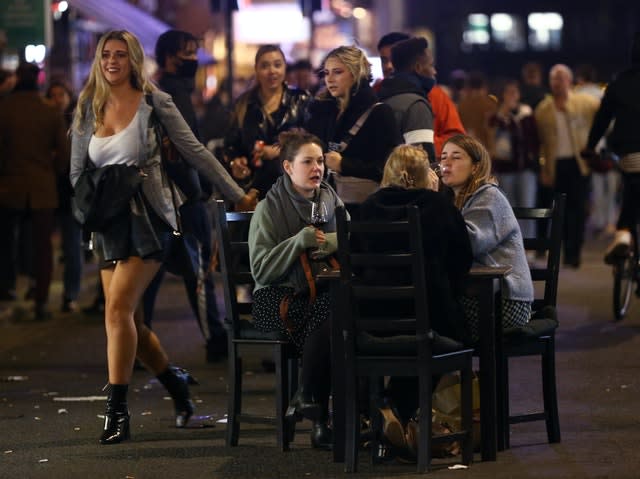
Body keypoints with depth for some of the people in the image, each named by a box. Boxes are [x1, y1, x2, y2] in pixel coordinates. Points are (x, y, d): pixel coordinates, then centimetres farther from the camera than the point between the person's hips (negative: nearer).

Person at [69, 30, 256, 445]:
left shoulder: (154, 102, -2)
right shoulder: (88, 109, 10)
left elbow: (195, 152, 0)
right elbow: (77, 171, 17)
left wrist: (239, 196, 2)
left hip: (148, 219, -5)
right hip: (109, 223, 5)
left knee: (119, 306, -18)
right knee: (129, 319, 4)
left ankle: (118, 411, -16)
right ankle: (176, 384, 27)